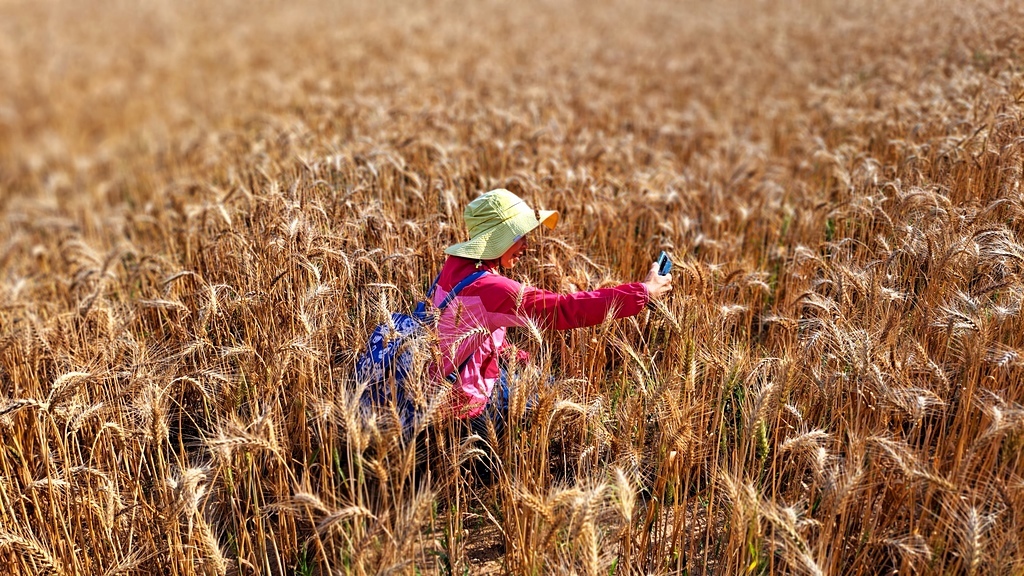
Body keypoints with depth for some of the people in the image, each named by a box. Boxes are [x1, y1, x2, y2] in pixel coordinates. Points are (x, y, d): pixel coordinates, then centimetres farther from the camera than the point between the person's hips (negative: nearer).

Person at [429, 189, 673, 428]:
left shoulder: (458, 267, -2)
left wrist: (521, 358, 3)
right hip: (466, 399, -9)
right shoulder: (486, 287, -31)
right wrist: (643, 292, -28)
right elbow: (564, 309, -33)